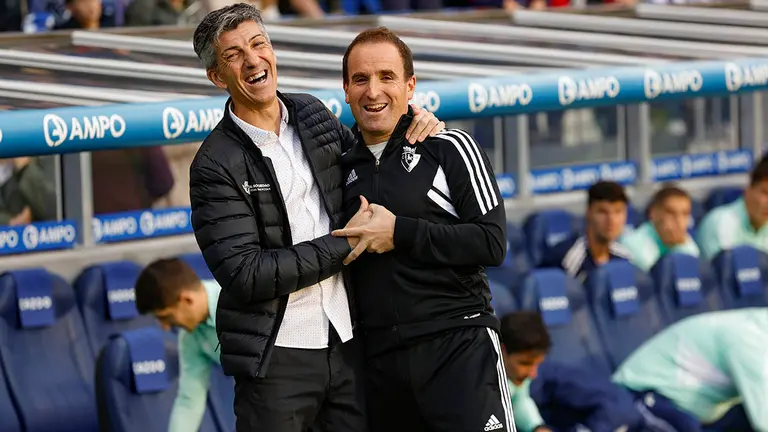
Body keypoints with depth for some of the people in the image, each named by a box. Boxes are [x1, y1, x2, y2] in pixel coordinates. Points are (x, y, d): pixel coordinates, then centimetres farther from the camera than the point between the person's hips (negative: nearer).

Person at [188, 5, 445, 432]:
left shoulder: (312, 114, 8)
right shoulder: (215, 166, -9)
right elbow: (244, 275, -16)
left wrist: (411, 127, 7)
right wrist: (344, 243, -13)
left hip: (348, 342, 5)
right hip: (278, 356, -5)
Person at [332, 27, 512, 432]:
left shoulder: (449, 148, -2)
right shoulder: (345, 167, 13)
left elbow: (491, 243, -9)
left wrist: (400, 233, -14)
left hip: (457, 347, -5)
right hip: (379, 359, 5)